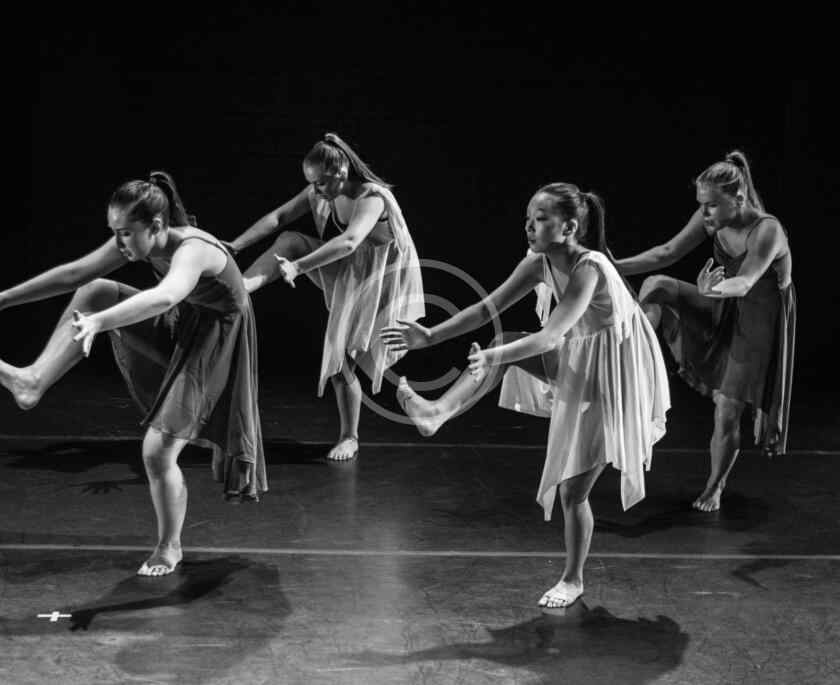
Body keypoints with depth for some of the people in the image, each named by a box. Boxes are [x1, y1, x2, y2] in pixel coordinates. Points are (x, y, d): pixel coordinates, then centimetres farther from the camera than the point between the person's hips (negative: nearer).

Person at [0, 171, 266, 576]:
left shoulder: (192, 250, -33)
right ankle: (34, 382, -14)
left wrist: (99, 321, -68)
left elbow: (164, 297, -55)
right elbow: (74, 273, -7)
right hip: (178, 330, 7)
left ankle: (169, 548, 13)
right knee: (93, 292, -10)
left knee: (158, 453, -11)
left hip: (212, 348, -7)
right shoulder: (140, 240, -10)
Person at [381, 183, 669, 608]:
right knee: (504, 344, -13)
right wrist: (430, 337, -16)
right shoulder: (539, 263, -7)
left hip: (612, 378, -7)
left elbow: (551, 336, -39)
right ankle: (439, 413, -16)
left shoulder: (589, 268, -30)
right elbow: (488, 308, -8)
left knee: (573, 492, 0)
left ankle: (573, 580, 20)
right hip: (574, 364, 7)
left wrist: (492, 358, -49)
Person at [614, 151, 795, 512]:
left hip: (757, 322, -5)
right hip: (722, 310, 6)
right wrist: (617, 267, -21)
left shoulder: (767, 231, -30)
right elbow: (669, 252, -10)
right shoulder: (712, 218, -12)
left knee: (727, 412, 0)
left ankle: (714, 486, 25)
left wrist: (712, 290, -64)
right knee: (656, 286, -20)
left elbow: (745, 283, -44)